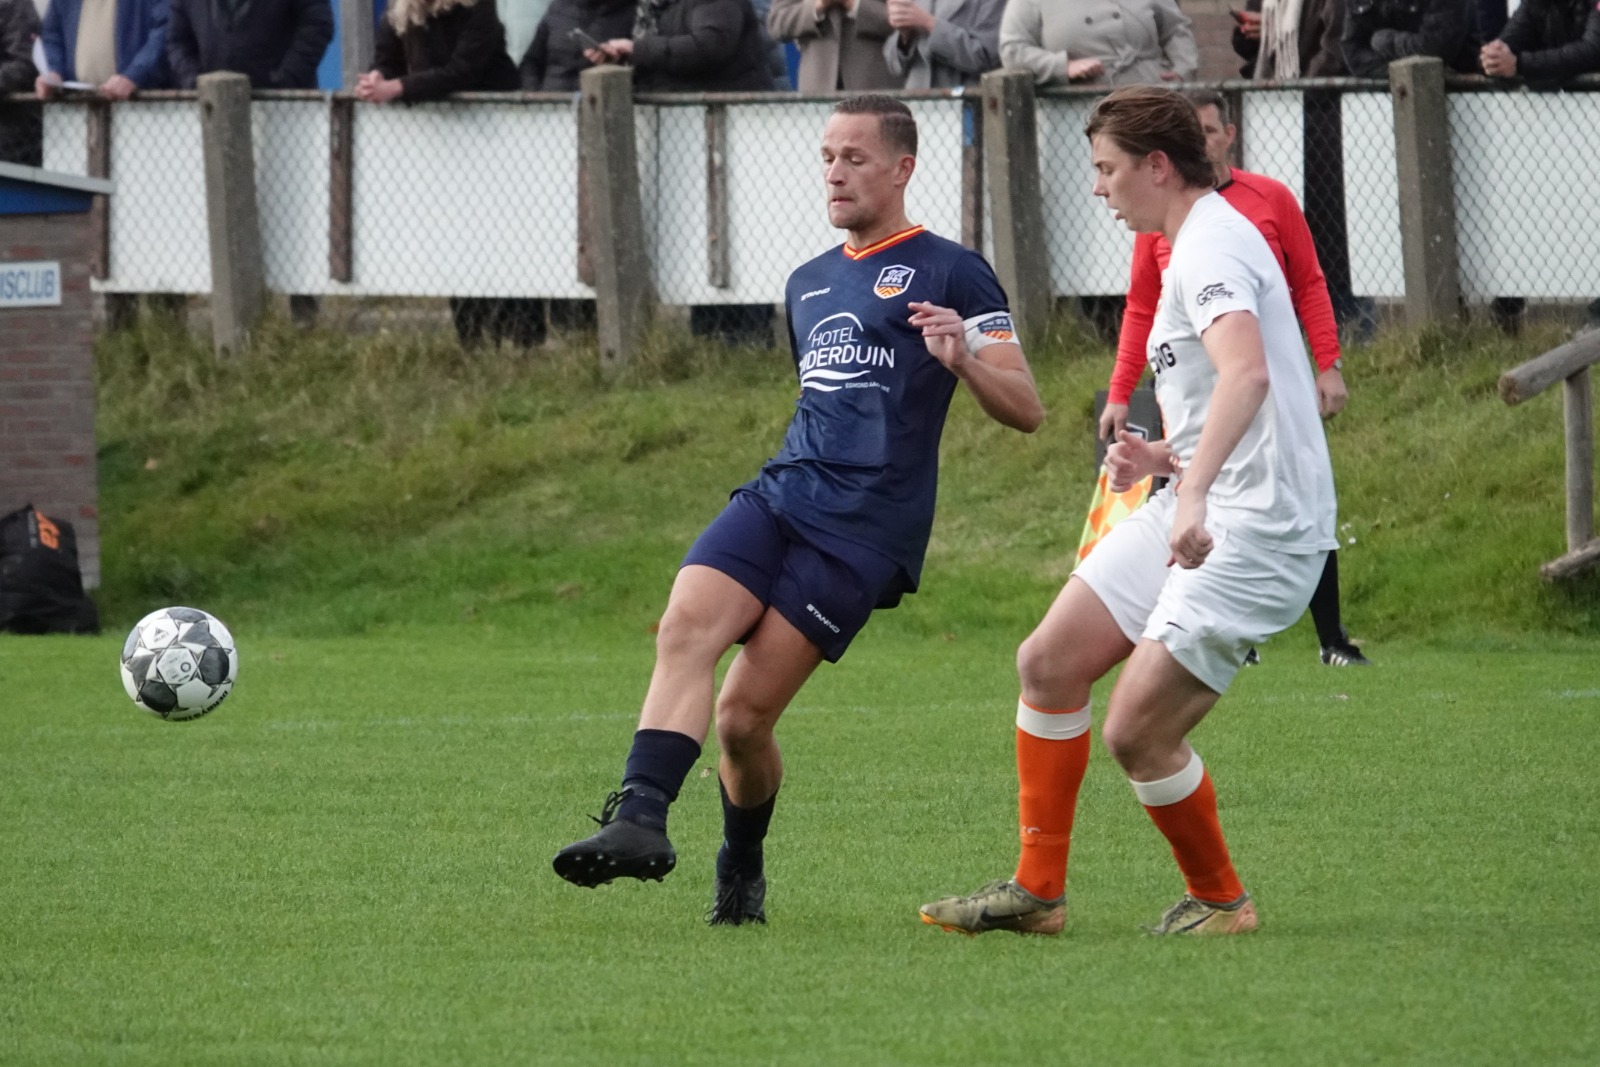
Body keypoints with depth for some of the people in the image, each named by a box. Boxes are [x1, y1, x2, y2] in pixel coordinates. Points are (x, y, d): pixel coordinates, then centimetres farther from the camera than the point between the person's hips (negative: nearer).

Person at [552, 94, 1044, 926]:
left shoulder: (949, 274, 1)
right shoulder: (809, 284, 23)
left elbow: (1025, 411, -4)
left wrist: (961, 362, -22)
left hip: (864, 529, -6)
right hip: (779, 495, 6)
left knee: (744, 714, -10)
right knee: (686, 624, -23)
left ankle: (742, 874, 12)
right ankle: (640, 818, -33)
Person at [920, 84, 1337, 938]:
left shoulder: (1211, 249, -16)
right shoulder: (1195, 247, 18)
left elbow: (1247, 371, -36)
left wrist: (1195, 492, -47)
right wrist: (1167, 459, 13)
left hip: (1255, 530, -11)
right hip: (1193, 514, 11)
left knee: (1136, 733, -11)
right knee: (1049, 663, 6)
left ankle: (1220, 901, 11)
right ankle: (1036, 890, 14)